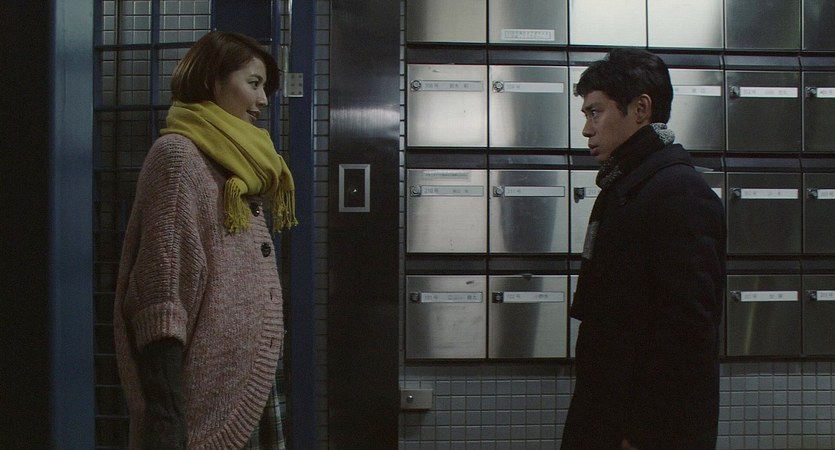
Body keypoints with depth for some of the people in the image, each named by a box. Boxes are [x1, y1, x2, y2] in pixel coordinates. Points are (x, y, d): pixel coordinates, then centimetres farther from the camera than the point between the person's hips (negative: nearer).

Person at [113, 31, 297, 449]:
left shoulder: (241, 161, 18)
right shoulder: (177, 154, -9)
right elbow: (162, 284, -17)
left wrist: (266, 377, 18)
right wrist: (163, 410, -23)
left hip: (254, 380, 8)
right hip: (211, 386, -8)